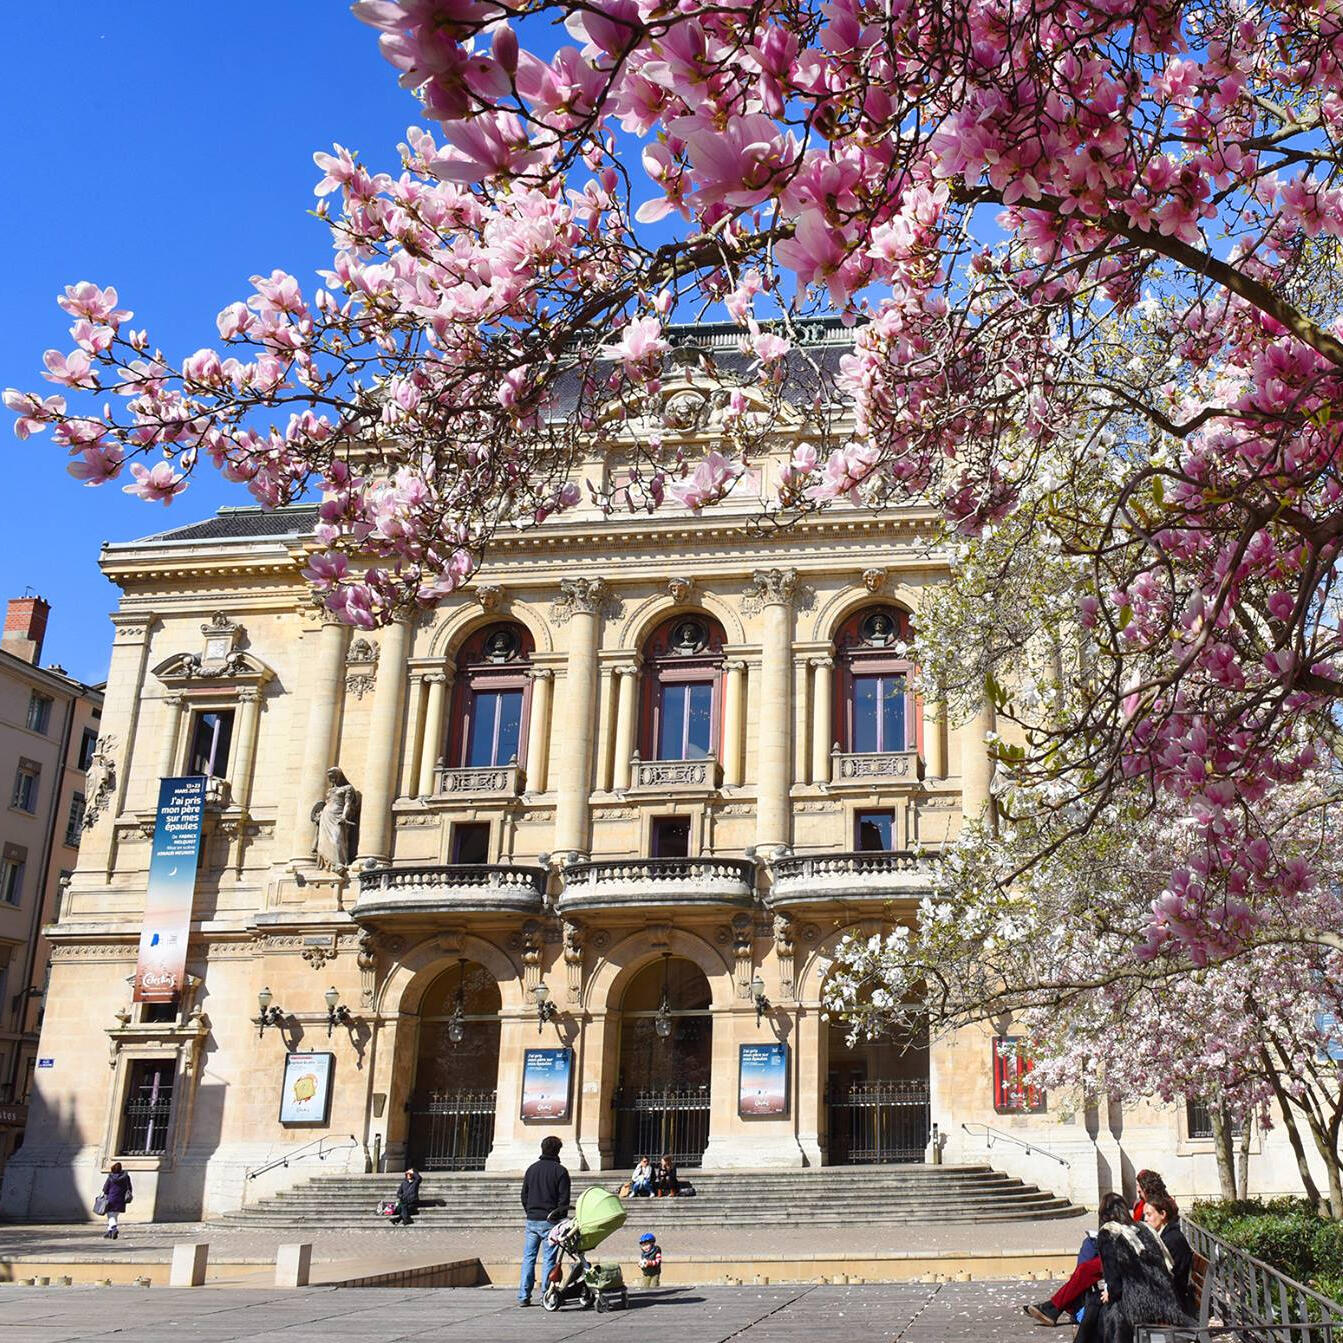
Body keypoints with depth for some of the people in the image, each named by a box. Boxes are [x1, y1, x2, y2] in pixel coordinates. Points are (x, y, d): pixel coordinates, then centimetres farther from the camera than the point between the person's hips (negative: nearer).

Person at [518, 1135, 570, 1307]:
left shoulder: (531, 1169, 10)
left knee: (528, 1258, 8)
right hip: (550, 1221, -4)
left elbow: (524, 1195, 14)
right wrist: (561, 1219, 1)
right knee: (548, 1259, -1)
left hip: (531, 1221, 4)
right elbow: (564, 1199, -8)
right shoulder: (560, 1171, -5)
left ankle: (524, 1296, 6)